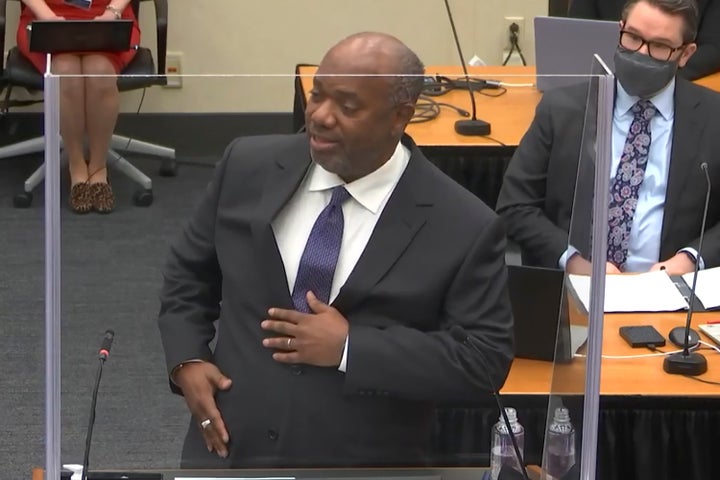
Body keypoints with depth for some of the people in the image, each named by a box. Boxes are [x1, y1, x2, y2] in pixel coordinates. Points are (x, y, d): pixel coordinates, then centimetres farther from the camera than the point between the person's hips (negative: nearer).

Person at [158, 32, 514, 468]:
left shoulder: (463, 227, -8)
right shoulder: (250, 167, 2)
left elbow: (485, 359, -8)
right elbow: (189, 272, 15)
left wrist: (350, 348, -14)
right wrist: (187, 360, -1)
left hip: (361, 470, -2)